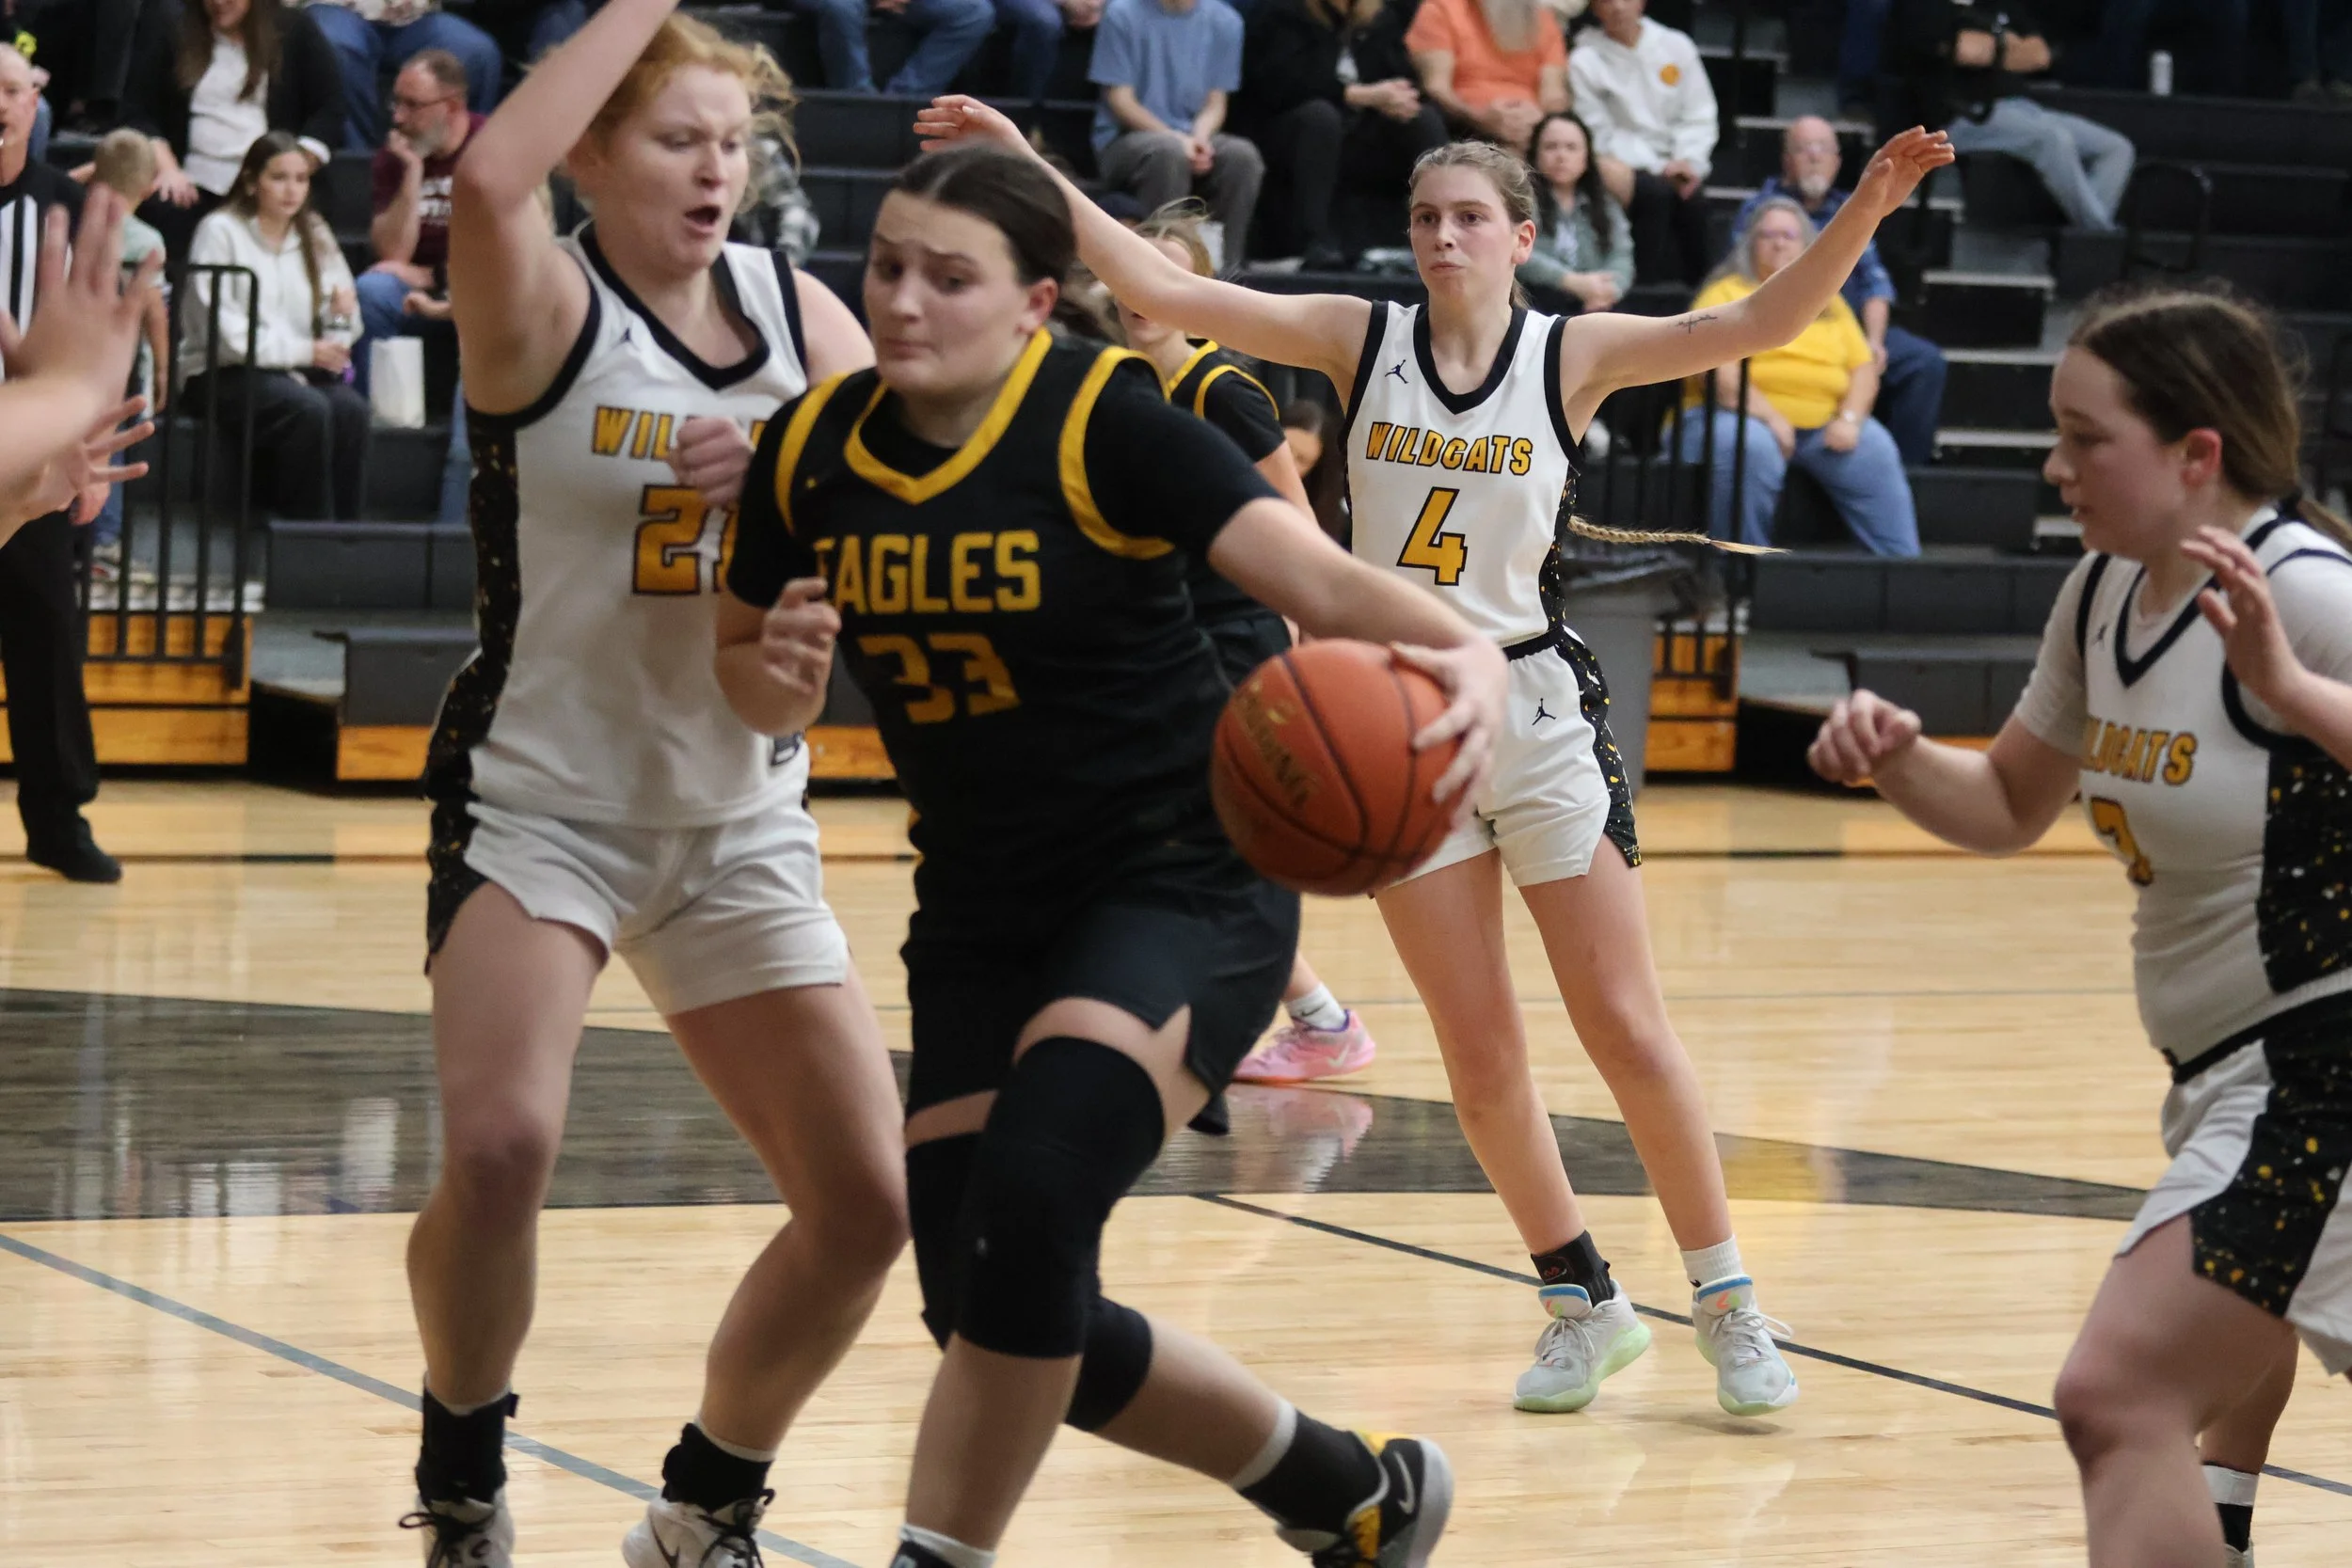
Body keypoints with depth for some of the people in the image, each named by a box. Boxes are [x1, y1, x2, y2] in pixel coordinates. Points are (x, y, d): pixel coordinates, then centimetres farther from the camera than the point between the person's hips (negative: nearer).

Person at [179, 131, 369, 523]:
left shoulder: (315, 237, 16)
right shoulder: (221, 232, -3)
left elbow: (337, 333, 12)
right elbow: (224, 332, -12)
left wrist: (342, 314, -13)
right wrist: (304, 351, -16)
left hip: (296, 373, 5)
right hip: (223, 374, -5)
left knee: (351, 409, -28)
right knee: (309, 409, -33)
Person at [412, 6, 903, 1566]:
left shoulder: (799, 313, 5)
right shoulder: (546, 308, -10)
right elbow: (488, 181, -33)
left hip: (741, 821, 5)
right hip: (541, 796, -5)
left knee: (869, 1200, -1)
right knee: (500, 1149, -26)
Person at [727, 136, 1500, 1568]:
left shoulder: (1107, 419, -16)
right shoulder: (814, 452, -1)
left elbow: (1317, 576, -26)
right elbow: (752, 679, 12)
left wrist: (1462, 652, -46)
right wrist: (776, 672, -13)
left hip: (1182, 882, -6)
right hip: (980, 913, 6)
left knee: (1024, 1209, -28)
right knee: (988, 1309, 2)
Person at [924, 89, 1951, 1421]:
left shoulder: (1574, 355, -4)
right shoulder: (1360, 341, 0)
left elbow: (1764, 324, -13)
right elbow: (1161, 290, -2)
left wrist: (1867, 207, -27)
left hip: (1535, 706, -2)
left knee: (1626, 1030, -3)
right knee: (1479, 1052, 4)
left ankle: (1728, 1306, 8)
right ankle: (1583, 1300, 19)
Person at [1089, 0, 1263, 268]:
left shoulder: (1224, 22, 6)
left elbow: (1215, 103, 8)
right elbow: (1120, 100, -6)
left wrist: (1200, 137, -15)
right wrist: (1177, 138, -19)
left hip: (1191, 137, 4)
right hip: (1125, 140, -4)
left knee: (1243, 155, -28)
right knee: (1169, 151, -37)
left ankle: (1227, 266, -24)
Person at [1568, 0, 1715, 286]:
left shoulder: (1677, 46, 10)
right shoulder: (1585, 61, 0)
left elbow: (1699, 116, 9)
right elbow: (1600, 136, -4)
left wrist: (1690, 161, -10)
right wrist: (1658, 169, -14)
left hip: (1675, 163, 3)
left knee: (1694, 198, -28)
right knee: (1656, 192, -33)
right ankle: (1654, 284, -29)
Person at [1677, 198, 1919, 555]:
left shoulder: (1829, 304, 22)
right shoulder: (1726, 294, 6)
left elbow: (1863, 368, 13)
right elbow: (1714, 369, -9)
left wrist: (1850, 419, -8)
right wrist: (1770, 417, -18)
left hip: (1822, 425, 4)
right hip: (1740, 418, -4)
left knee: (1876, 451, -22)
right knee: (1752, 449, -38)